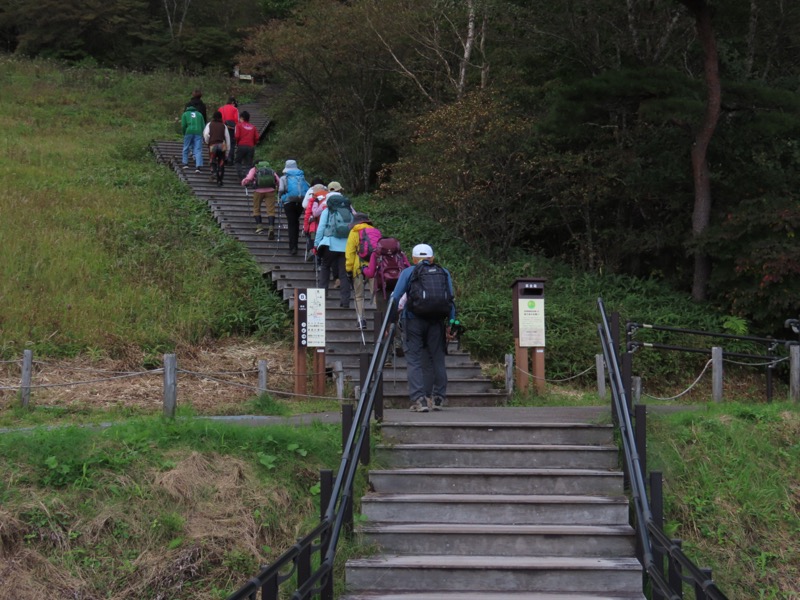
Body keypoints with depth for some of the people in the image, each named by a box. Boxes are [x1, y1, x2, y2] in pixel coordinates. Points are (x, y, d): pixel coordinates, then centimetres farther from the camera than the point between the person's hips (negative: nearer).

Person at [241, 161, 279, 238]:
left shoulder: (254, 169, 19)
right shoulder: (271, 170, 25)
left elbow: (248, 179, 2)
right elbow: (279, 182, 14)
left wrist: (244, 183, 21)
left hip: (259, 191, -1)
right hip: (271, 190, 1)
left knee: (256, 209, 18)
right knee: (271, 210, 0)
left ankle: (259, 226, 11)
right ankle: (271, 227, -17)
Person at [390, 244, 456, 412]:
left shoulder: (408, 272, 4)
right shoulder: (444, 273, 12)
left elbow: (395, 298, -3)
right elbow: (451, 300, 8)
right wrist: (451, 325, 10)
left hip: (413, 321, -2)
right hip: (437, 322, 2)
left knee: (415, 361, -1)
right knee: (437, 359, 12)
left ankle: (419, 399, -10)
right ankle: (438, 398, 17)